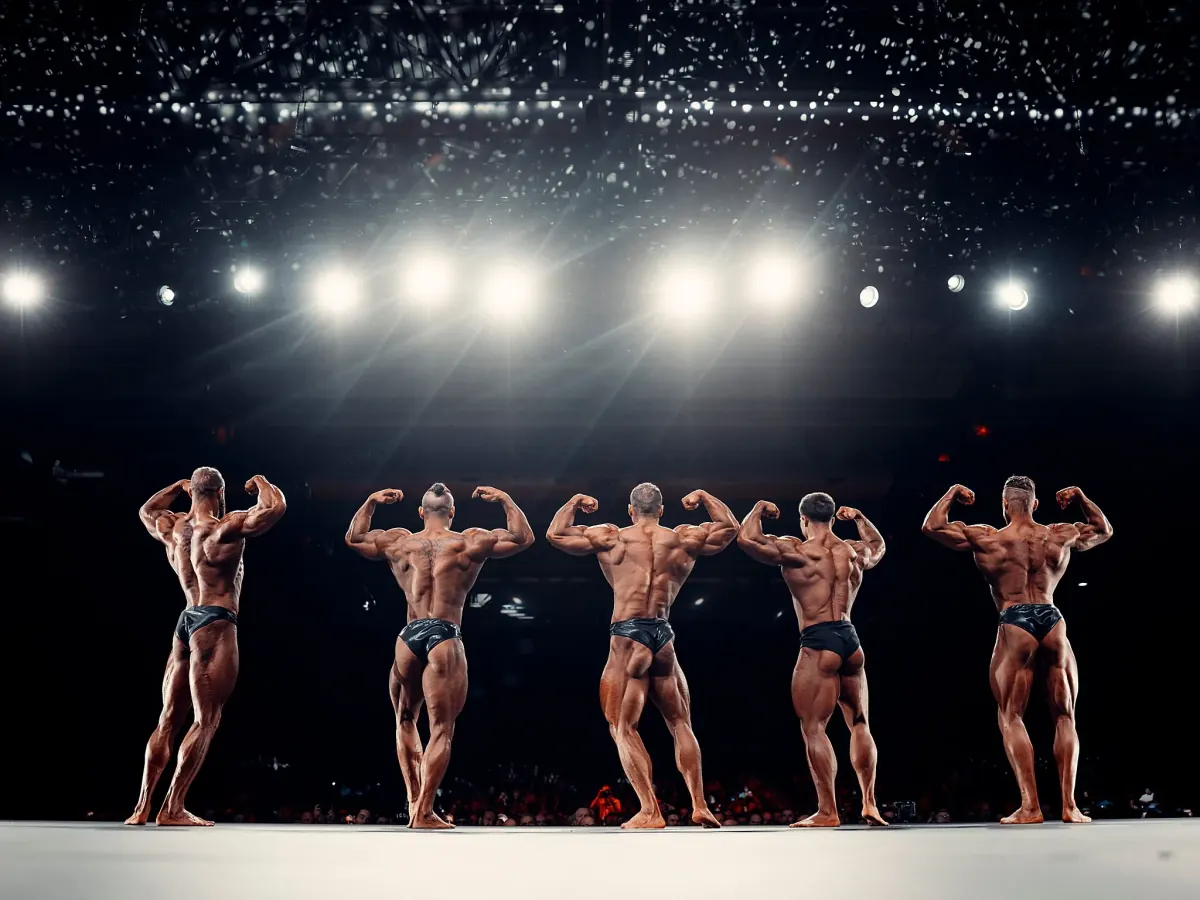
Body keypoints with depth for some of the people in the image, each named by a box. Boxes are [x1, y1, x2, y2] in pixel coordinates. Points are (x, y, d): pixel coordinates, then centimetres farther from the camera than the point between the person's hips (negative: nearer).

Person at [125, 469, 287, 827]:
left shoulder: (171, 528, 11)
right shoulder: (225, 528, -10)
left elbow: (147, 510, 34)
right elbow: (276, 507, -13)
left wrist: (180, 486, 36)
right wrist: (261, 483, 6)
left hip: (185, 623, 8)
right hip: (216, 625, -8)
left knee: (168, 719, 11)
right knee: (205, 721, -7)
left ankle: (142, 806, 9)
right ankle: (172, 808, -13)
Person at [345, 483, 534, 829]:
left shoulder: (398, 541, 10)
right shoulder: (470, 542, 2)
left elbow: (353, 538, 27)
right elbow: (523, 538, 9)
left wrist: (371, 502, 35)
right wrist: (505, 500, 18)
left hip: (409, 637, 3)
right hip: (446, 638, -3)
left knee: (406, 722, 20)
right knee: (441, 729, -1)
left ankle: (414, 802, 15)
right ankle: (424, 812, -8)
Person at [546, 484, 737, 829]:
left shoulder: (611, 538, 2)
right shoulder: (684, 539, 9)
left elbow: (555, 533, 9)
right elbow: (729, 527, 24)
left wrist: (576, 502, 23)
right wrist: (703, 497, 34)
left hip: (627, 635, -3)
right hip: (663, 636, 3)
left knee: (623, 728, 0)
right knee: (681, 724, 16)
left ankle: (650, 811, -11)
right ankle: (700, 805, 9)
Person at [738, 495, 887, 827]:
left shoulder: (796, 551, -5)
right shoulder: (855, 551, 13)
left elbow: (746, 538, -7)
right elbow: (878, 545, 36)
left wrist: (759, 509, 10)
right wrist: (859, 518, 39)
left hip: (818, 644, -6)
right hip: (851, 641, 6)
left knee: (813, 727, -4)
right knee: (859, 724, 16)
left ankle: (827, 811, -9)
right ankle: (869, 803, 14)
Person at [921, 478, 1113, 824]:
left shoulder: (986, 538, 1)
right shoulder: (1062, 535, 11)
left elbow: (932, 526, 5)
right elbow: (1104, 530, 30)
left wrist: (953, 494, 17)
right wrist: (1081, 497, 29)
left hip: (1015, 626, -3)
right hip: (1053, 622, 3)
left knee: (1011, 717, 1)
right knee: (1064, 717, 10)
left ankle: (1030, 806, -11)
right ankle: (1069, 805, 3)